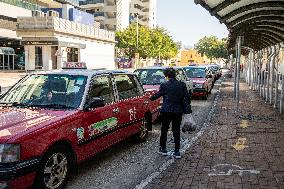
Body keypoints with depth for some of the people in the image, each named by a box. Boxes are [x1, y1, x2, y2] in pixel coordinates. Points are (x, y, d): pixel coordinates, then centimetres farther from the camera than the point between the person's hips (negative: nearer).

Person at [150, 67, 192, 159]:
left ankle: (163, 149, 24)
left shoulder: (164, 85, -9)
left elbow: (157, 95, 1)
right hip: (178, 111, 2)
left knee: (164, 130, 15)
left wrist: (151, 98, 20)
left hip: (166, 111, -2)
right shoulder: (182, 84, -1)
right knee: (176, 131, 9)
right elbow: (187, 97, 0)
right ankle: (177, 152, 9)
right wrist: (187, 107, 12)